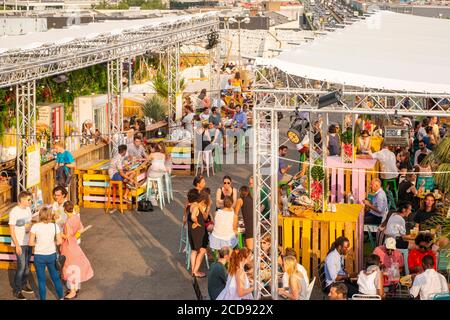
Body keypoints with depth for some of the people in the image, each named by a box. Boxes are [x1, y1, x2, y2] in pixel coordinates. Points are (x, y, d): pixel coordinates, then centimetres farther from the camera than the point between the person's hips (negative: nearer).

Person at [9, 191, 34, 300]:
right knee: (21, 266, -7)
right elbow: (11, 230, -15)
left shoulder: (28, 209, 6)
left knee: (27, 265, 15)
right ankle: (16, 290, 4)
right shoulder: (14, 212, -16)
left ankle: (24, 285, 31)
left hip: (28, 242, 7)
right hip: (19, 243, -7)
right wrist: (17, 245, -17)